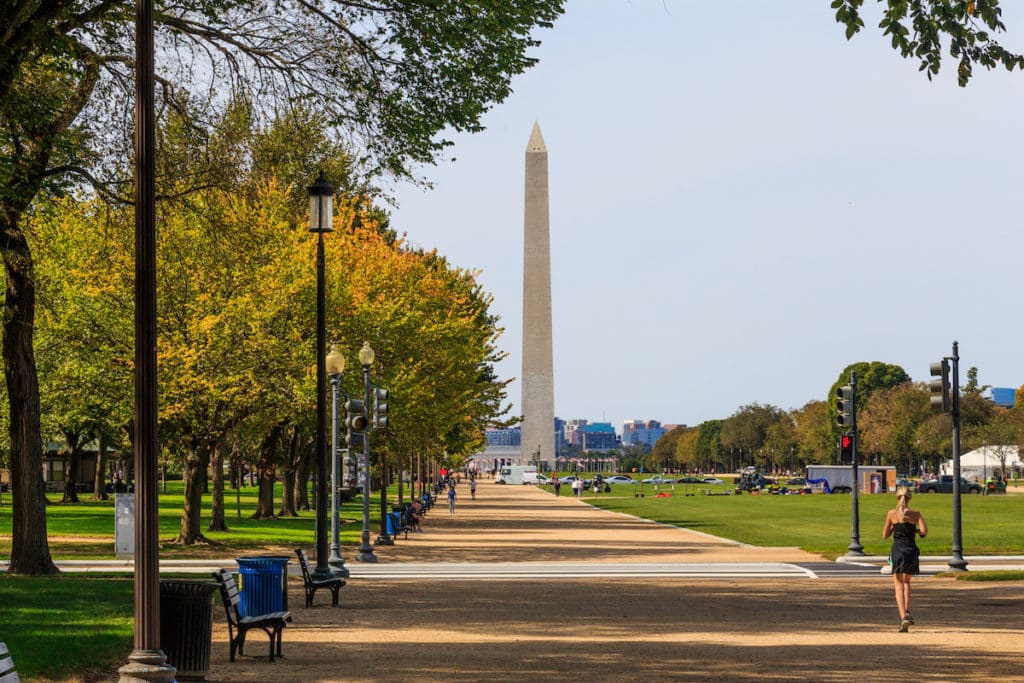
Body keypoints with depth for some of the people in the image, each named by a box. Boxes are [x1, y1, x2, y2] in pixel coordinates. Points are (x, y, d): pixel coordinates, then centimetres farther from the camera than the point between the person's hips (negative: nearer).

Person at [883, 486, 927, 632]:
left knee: (899, 585, 0)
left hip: (897, 550, -1)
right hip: (911, 551, 1)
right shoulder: (915, 514, 0)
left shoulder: (892, 513, 0)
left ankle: (903, 616, -18)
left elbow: (885, 535, 4)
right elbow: (924, 531, -11)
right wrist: (915, 530, 11)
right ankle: (907, 611, 9)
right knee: (906, 581, 24)